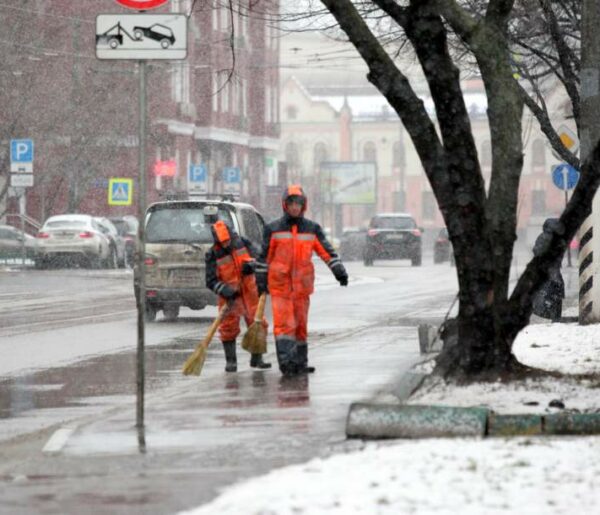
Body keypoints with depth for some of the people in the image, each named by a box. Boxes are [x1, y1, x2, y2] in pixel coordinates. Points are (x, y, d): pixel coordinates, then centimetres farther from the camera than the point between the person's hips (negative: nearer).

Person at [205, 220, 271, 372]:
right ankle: (230, 362, 7)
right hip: (230, 295, -3)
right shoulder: (213, 255, -12)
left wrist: (251, 263, -13)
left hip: (248, 290, 3)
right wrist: (224, 289, -30)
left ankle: (257, 359, 13)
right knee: (228, 327, -4)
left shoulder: (241, 242, -3)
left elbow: (255, 253, 10)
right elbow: (211, 281, -13)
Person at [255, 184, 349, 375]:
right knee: (284, 324, -14)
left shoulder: (312, 229, 8)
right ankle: (286, 361, -21)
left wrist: (339, 271, -5)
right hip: (279, 285, -3)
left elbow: (327, 251, 5)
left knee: (300, 324, 8)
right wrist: (261, 281, 3)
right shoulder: (273, 229, 3)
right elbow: (264, 256, 6)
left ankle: (299, 363, 15)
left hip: (302, 286, 3)